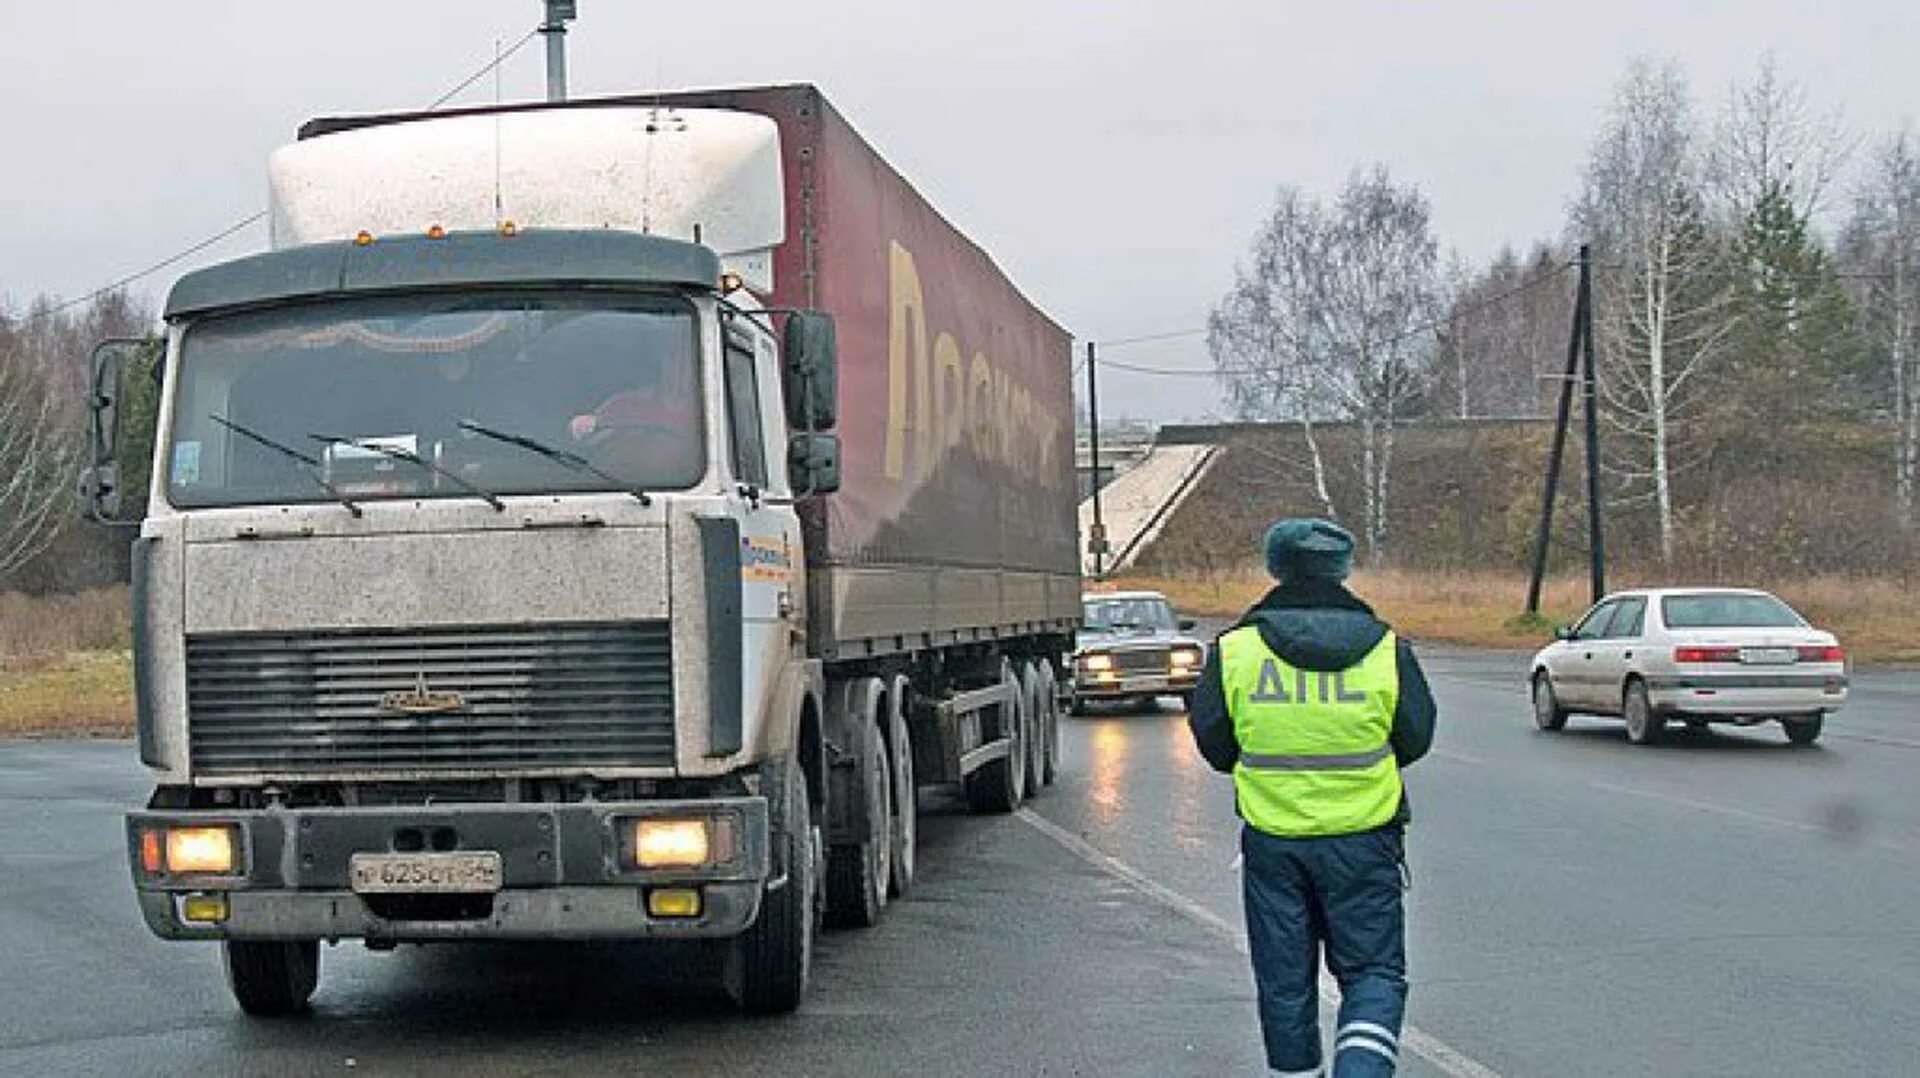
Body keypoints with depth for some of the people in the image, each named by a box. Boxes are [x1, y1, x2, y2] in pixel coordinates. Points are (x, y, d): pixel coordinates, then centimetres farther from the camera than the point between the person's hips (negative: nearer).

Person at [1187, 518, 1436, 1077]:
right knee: (1372, 972, 8)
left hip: (1272, 840, 1)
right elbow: (1416, 738, 4)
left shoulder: (1235, 651, -5)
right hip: (1363, 842, -1)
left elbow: (1213, 743, 2)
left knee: (1284, 979, 13)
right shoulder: (1387, 651, -5)